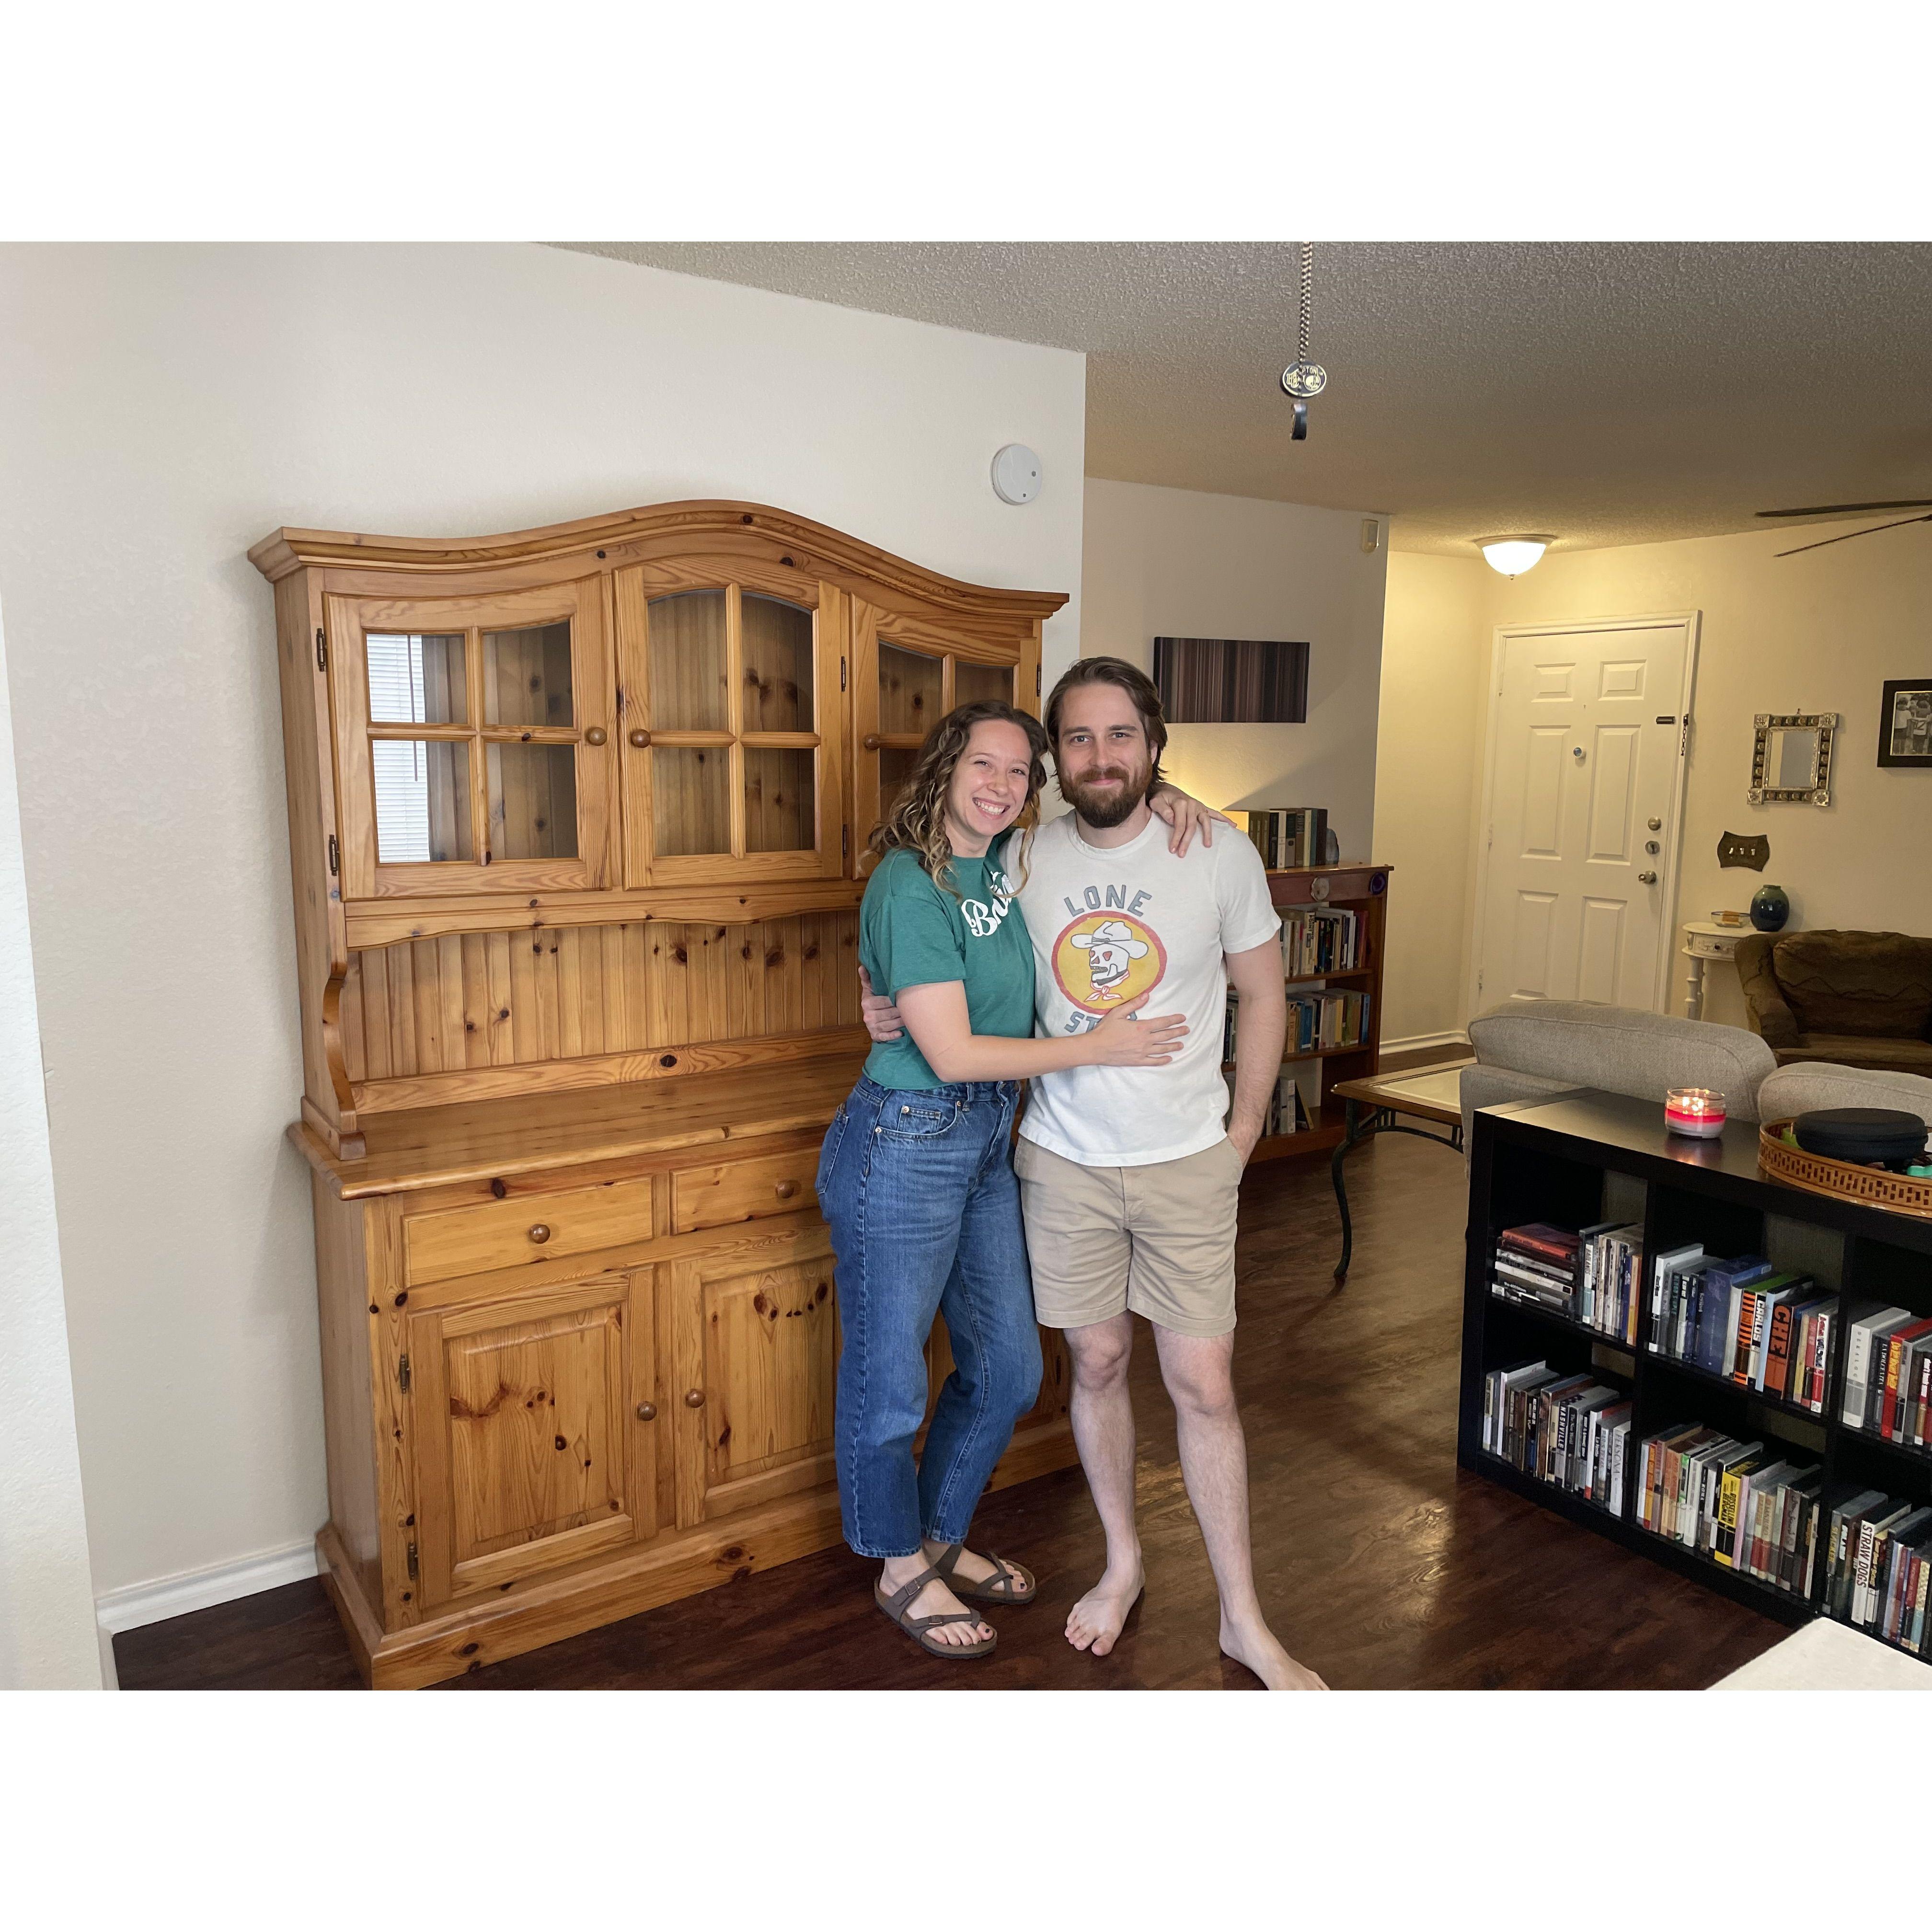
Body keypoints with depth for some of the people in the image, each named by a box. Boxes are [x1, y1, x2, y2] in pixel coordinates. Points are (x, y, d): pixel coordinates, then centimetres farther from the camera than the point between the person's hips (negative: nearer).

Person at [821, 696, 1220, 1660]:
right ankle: (901, 1570, 33)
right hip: (905, 1143, -8)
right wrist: (1098, 1047, -15)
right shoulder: (910, 884, -18)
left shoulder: (1004, 859, 4)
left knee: (1007, 1368, 18)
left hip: (989, 1143, 8)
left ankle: (943, 1538, 41)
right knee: (888, 1379, 9)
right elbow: (952, 1052, -21)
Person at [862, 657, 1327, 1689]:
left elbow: (1263, 998, 2)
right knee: (1096, 1362, 14)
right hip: (1064, 1162, 2)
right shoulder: (1024, 861, -4)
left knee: (1204, 1386, 3)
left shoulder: (1220, 857, -8)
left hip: (1186, 1164, -1)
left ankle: (1243, 1620, 21)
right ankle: (1122, 1562, 37)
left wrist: (1239, 1136, 0)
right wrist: (902, 1011, -6)